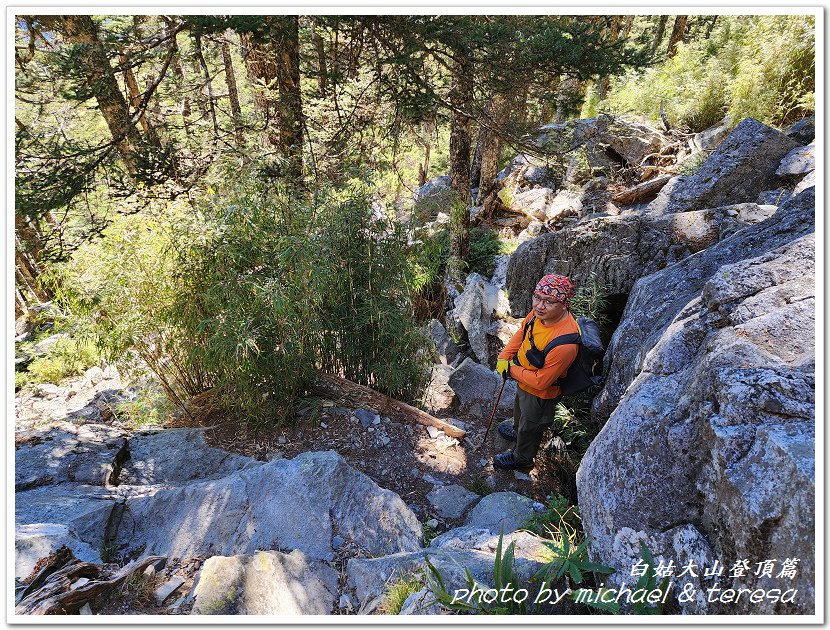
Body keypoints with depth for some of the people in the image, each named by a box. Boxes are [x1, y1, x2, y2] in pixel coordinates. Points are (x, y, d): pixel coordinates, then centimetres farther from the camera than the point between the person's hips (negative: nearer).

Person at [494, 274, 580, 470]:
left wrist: (512, 370, -19)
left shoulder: (564, 344, -44)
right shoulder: (541, 312, -22)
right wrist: (504, 357, -10)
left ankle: (521, 457, 53)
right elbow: (522, 332, 0)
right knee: (519, 408, 36)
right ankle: (517, 430, 69)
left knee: (530, 426, 23)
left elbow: (541, 381, -32)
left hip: (540, 393, -7)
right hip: (524, 380, 7)